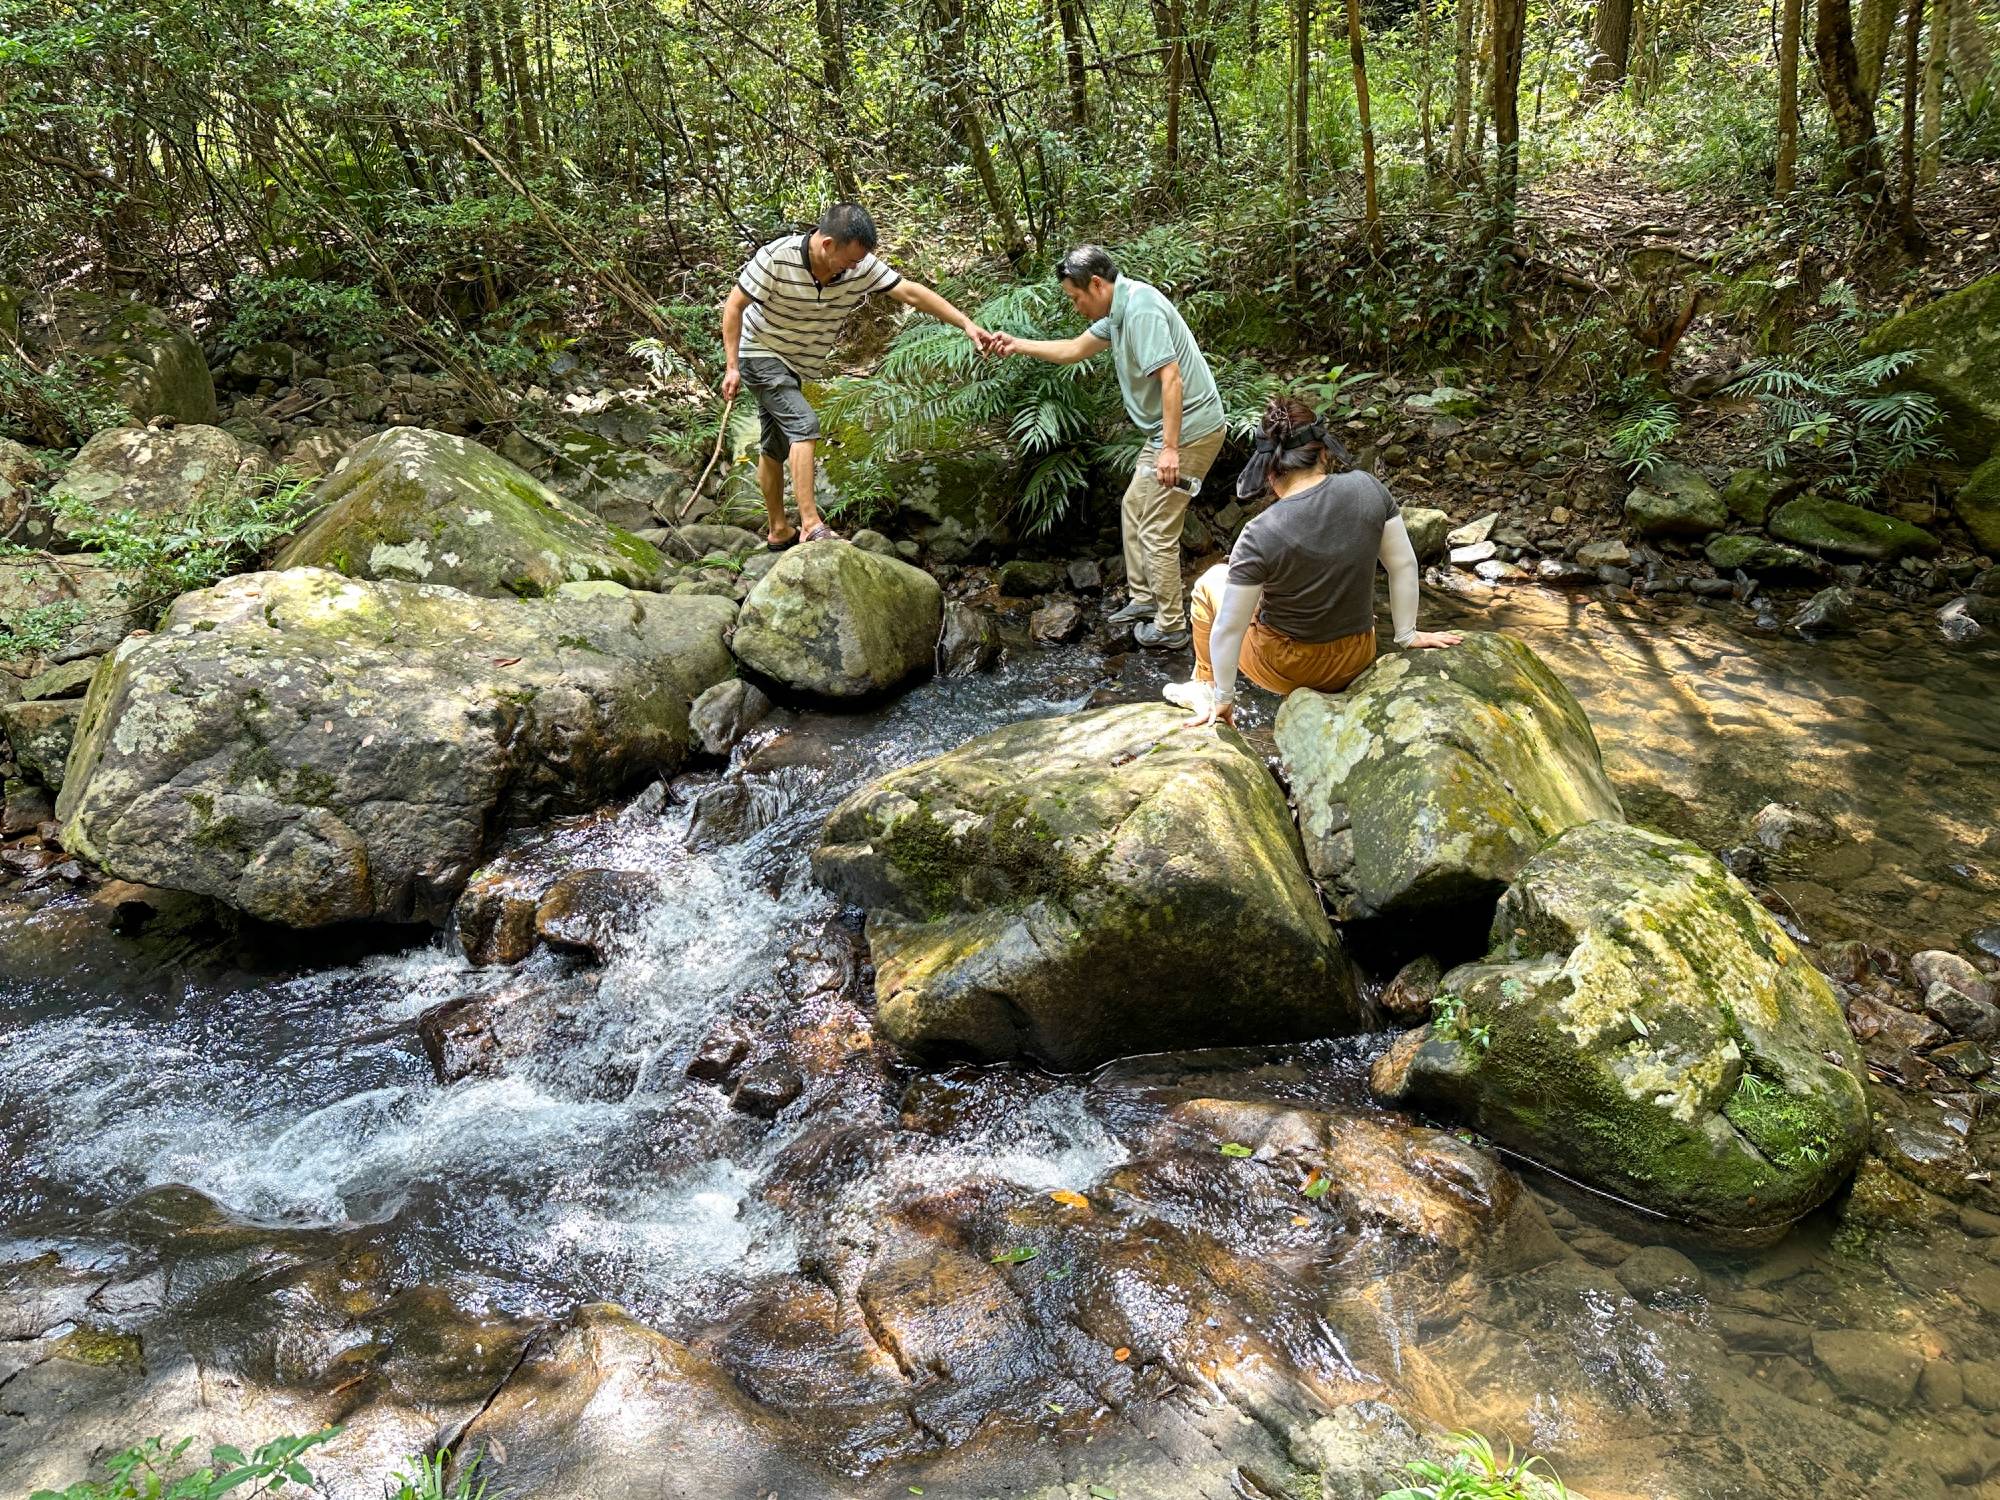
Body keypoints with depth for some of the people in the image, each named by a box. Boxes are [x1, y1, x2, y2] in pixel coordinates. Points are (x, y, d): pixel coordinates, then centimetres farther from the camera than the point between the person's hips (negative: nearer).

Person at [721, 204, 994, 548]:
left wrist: (967, 324, -27)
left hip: (794, 364, 6)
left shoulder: (862, 265, -15)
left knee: (775, 447, 15)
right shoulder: (776, 258, -27)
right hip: (761, 355, -6)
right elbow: (734, 306, -18)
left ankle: (779, 530, 27)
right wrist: (732, 367, -19)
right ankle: (811, 525, -25)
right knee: (804, 426, -23)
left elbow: (912, 293, -18)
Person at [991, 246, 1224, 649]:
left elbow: (1170, 378, -28)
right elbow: (1076, 349, 25)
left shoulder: (1140, 310, -23)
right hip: (1167, 431, 11)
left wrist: (1170, 448, -29)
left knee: (1157, 530, -5)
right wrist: (1019, 345, 23)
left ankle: (1170, 628, 5)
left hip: (1189, 430, -11)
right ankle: (1144, 599, 31)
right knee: (1133, 508, 21)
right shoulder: (1117, 310, 10)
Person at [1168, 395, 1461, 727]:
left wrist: (1223, 698, -6)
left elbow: (1228, 629, -19)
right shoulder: (1368, 488, -14)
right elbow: (1404, 565, -4)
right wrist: (1407, 635, 10)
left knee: (1212, 580, 20)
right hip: (1356, 662, 4)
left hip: (1287, 671, -4)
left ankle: (1205, 687, 31)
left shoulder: (1260, 535, -25)